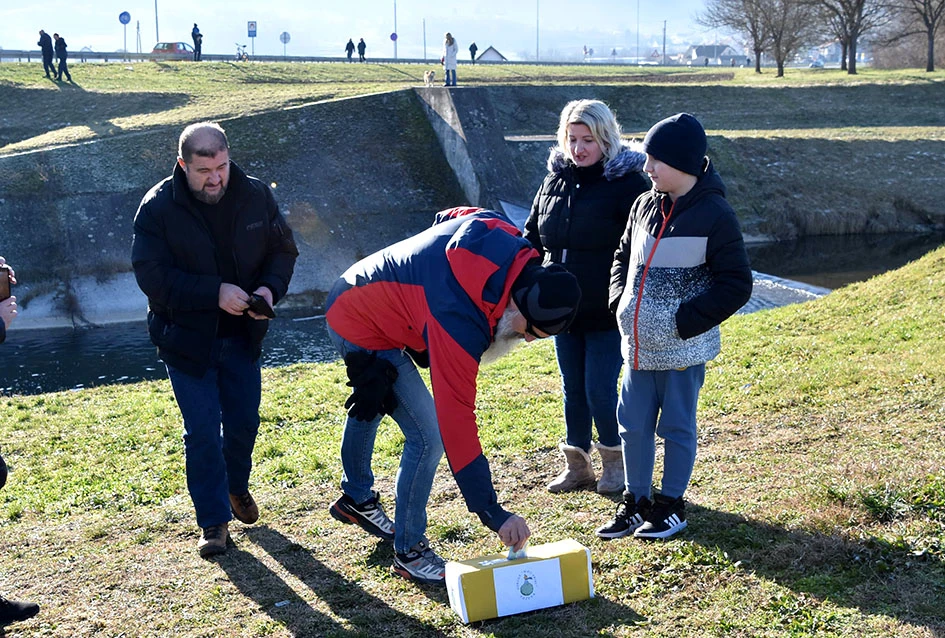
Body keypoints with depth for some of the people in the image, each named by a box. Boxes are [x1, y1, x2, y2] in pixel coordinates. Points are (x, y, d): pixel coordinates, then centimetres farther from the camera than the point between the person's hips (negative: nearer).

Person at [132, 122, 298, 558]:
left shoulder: (255, 195, -5)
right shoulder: (158, 207, -15)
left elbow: (283, 249, 4)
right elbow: (151, 275, -20)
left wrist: (270, 288, -16)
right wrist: (215, 293, -29)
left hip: (242, 336, 3)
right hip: (186, 339, -3)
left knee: (244, 421, 15)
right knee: (202, 432, 0)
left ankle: (236, 485, 44)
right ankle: (214, 521, 15)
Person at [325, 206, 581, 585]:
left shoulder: (505, 238, -21)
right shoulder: (460, 321, -41)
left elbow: (447, 218, 1)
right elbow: (457, 421, -39)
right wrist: (493, 513, -36)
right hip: (361, 328, -9)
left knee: (369, 405, 30)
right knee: (428, 436, -14)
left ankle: (356, 498, 55)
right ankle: (408, 552, 4)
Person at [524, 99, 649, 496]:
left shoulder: (627, 183, -10)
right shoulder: (555, 180, 8)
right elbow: (532, 238, 17)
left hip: (607, 313, -6)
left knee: (600, 391, -3)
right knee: (572, 390, 14)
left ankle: (615, 462, 21)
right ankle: (577, 465, 28)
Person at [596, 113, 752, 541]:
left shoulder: (714, 215, -12)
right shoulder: (644, 205, 6)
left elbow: (736, 284, -12)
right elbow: (623, 257, 21)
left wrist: (686, 321, -16)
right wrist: (620, 303, 5)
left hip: (683, 349, -6)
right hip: (638, 345, 6)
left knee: (676, 427, 7)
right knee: (632, 425, 12)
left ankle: (672, 505, 23)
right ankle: (635, 501, 27)